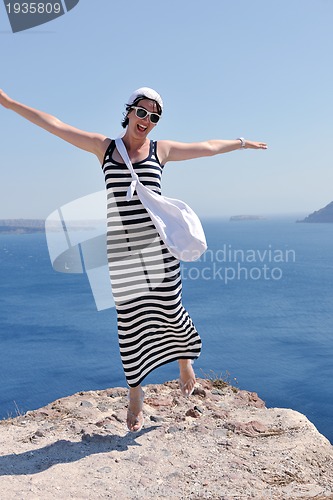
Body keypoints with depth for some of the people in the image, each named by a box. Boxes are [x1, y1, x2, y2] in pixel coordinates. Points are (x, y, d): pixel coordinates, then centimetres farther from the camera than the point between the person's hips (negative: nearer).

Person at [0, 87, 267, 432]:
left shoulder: (161, 150, 9)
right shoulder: (104, 147, 8)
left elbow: (208, 147, 21)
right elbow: (54, 125, 8)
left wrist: (241, 143, 32)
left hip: (157, 246, 0)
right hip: (120, 250, 0)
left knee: (170, 311, 4)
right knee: (129, 323, 5)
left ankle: (185, 361, 37)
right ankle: (135, 398, 21)